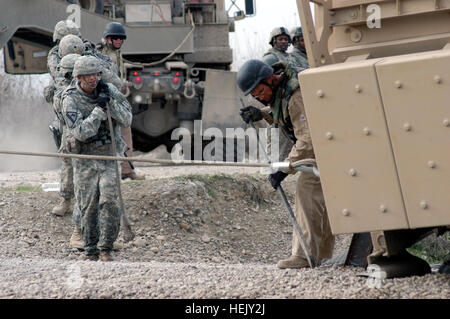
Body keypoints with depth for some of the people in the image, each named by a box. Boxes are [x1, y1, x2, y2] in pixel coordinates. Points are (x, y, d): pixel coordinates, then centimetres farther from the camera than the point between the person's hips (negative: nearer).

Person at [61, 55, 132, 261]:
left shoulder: (109, 90, -3)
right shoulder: (71, 99, -12)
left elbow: (126, 120, -9)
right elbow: (82, 132, -22)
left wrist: (110, 100, -21)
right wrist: (99, 108, -28)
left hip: (109, 154, 1)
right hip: (84, 157, -1)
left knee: (109, 201, -12)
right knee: (88, 206, 2)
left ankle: (106, 250, -4)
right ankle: (90, 252, 14)